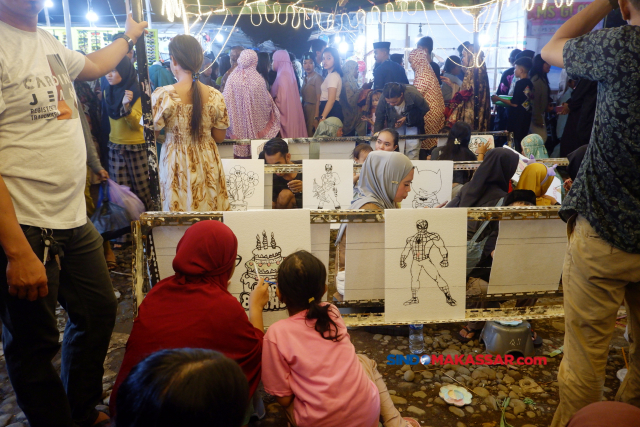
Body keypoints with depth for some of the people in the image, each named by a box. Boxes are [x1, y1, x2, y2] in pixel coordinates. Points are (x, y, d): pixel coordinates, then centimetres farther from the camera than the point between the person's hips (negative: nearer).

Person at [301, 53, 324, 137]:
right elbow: (303, 97, 15)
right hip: (305, 110, 8)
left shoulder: (317, 78, -11)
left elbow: (318, 99, -16)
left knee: (312, 136, -6)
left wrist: (316, 117, -20)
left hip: (313, 110, -8)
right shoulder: (305, 78, 13)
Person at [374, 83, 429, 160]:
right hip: (394, 125, 2)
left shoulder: (413, 94, -32)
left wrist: (407, 118, -23)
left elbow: (425, 109, -15)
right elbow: (379, 119, -13)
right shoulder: (383, 99, -27)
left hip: (413, 124, -2)